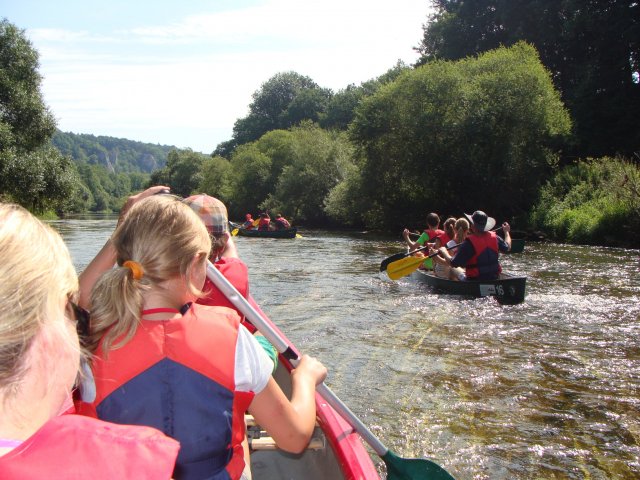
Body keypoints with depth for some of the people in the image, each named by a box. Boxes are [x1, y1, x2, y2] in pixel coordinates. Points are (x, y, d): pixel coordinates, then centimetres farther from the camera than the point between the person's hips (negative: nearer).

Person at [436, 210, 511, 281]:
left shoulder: (469, 243, -20)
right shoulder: (494, 237, -3)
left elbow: (453, 264, -18)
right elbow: (507, 247, 18)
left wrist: (444, 252, 1)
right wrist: (506, 232, 35)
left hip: (475, 281, -7)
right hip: (494, 279, 7)